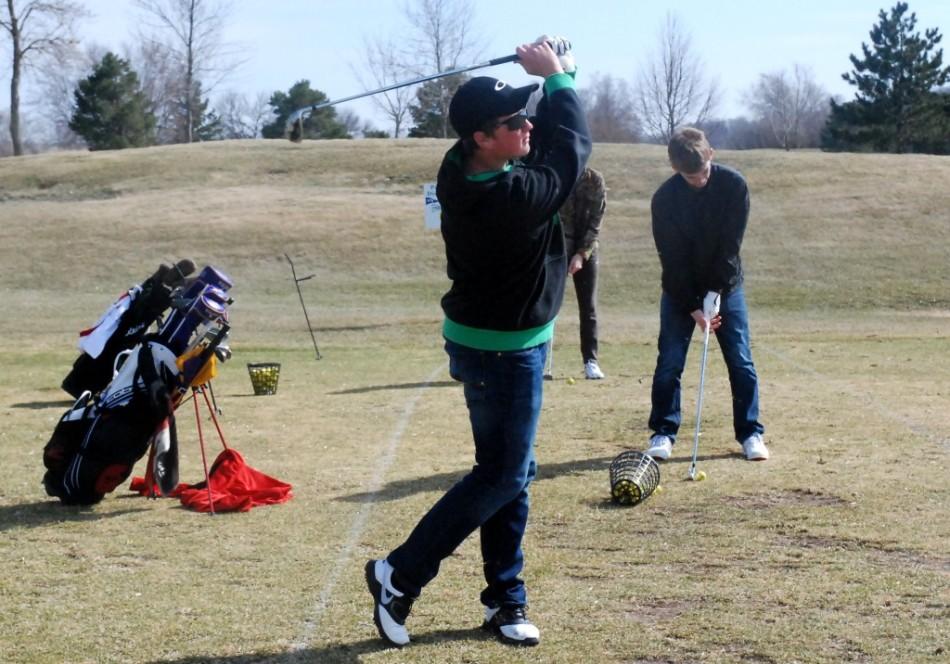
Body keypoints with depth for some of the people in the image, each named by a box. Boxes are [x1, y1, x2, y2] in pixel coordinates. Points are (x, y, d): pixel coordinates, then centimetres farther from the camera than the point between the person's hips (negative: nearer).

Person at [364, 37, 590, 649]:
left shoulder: (464, 174, -6)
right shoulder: (516, 198, -31)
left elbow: (548, 137, 9)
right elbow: (573, 147, -15)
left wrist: (554, 79, -4)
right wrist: (558, 78, -4)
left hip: (489, 341, 9)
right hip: (503, 350, -9)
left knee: (511, 471, 14)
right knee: (502, 475, 1)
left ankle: (504, 599, 21)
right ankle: (401, 575, 5)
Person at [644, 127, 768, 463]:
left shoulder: (734, 185, -15)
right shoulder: (664, 198, -16)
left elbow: (731, 244, -15)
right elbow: (672, 258, -14)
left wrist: (715, 292, -19)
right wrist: (692, 307, -18)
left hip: (725, 287, 0)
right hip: (680, 290, 0)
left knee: (741, 361, -2)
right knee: (670, 362, -4)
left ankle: (750, 432, 5)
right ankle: (663, 432, 6)